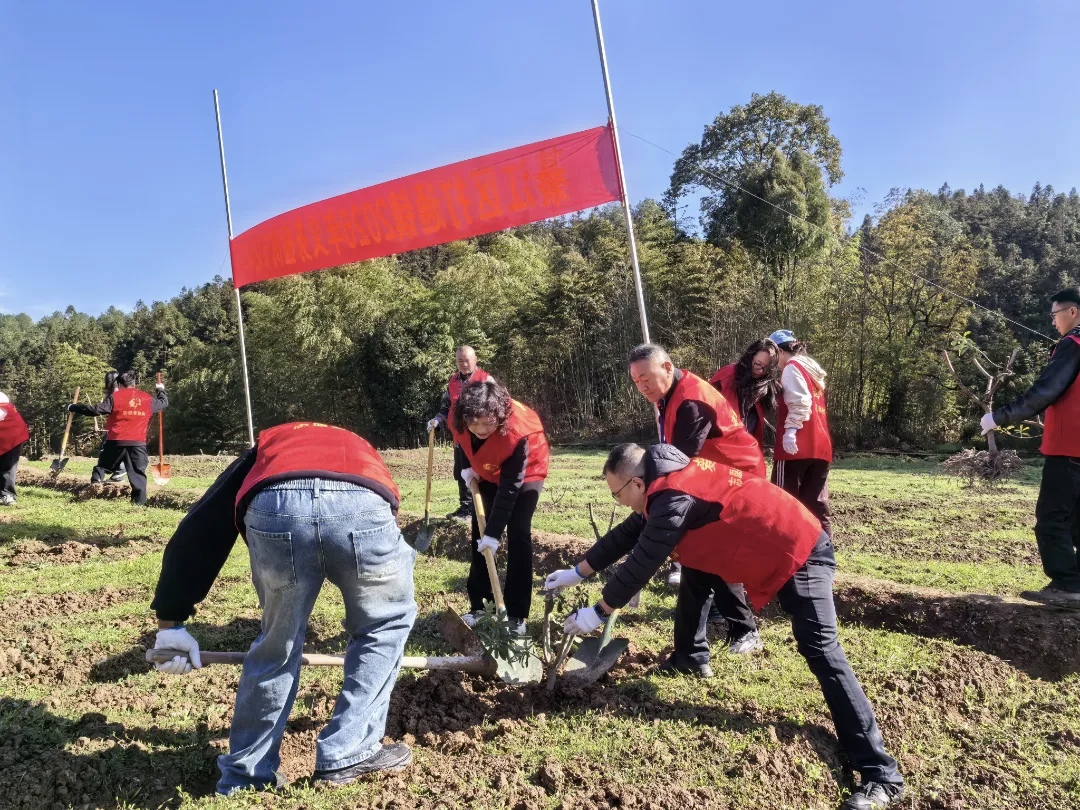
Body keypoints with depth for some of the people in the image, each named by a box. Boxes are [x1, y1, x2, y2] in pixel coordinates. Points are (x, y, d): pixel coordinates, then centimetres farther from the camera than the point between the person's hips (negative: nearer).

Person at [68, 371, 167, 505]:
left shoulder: (115, 396, 0)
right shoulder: (147, 398, 9)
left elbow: (96, 410, -6)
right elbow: (164, 403, 26)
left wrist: (74, 408, 5)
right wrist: (161, 390, 46)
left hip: (116, 441, -1)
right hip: (138, 443, 1)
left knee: (103, 465, 19)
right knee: (138, 473, 3)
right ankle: (140, 502, -3)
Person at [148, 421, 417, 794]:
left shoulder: (265, 447, 42)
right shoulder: (362, 450, 47)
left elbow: (196, 532, 30)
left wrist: (171, 620, 33)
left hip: (274, 507, 0)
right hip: (362, 505, 0)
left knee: (276, 644, 25)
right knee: (387, 621, 28)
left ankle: (245, 775, 38)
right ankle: (347, 755, 30)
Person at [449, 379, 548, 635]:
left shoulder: (518, 432, -40)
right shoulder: (457, 417, -27)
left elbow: (510, 487, -34)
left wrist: (494, 532, -34)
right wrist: (468, 467, -11)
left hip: (525, 473, -5)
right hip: (487, 472, 5)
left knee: (518, 534, -14)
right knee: (479, 532, 2)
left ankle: (516, 614, -7)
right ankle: (478, 605, 13)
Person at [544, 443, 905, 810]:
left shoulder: (674, 497, -23)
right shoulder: (671, 480, 7)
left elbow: (640, 563, -18)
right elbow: (627, 534, 16)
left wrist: (597, 612, -7)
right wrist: (578, 572, 20)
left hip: (799, 553, -10)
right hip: (778, 547, 10)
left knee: (821, 653, -14)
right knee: (691, 561, 19)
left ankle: (881, 775, -11)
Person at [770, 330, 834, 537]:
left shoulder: (792, 367, -2)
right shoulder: (813, 369, 25)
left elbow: (800, 401, -16)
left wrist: (790, 430, -23)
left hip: (797, 446, -8)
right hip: (820, 446, 8)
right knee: (816, 504, 7)